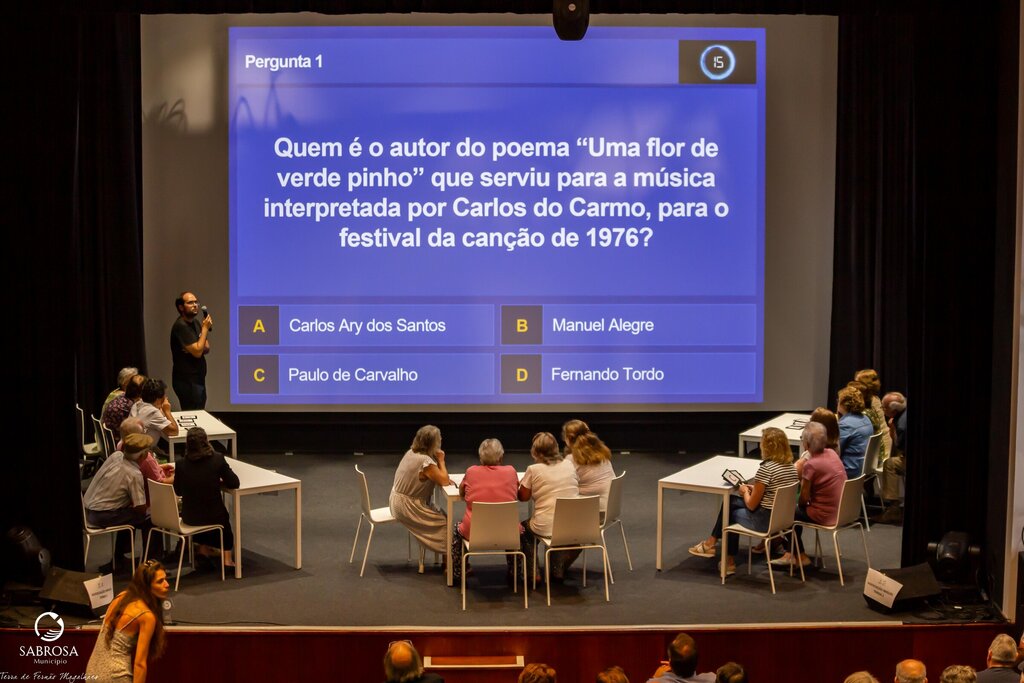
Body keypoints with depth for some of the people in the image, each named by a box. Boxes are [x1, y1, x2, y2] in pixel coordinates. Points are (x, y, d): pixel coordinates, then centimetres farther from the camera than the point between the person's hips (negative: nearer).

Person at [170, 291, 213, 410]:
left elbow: (206, 349, 12)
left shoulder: (196, 323, 12)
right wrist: (205, 328, -13)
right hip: (187, 382, -9)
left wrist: (202, 348, -11)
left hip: (198, 379, 9)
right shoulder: (180, 326, -15)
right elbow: (197, 352, -20)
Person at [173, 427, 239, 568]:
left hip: (189, 518, 1)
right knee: (224, 517, 35)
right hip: (213, 516, -1)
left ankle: (204, 548, 46)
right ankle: (227, 557, 29)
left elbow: (178, 491, 2)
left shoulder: (181, 464, -12)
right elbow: (234, 483, -8)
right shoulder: (217, 459, -15)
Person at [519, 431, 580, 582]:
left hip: (546, 528, -4)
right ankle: (558, 570, 32)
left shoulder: (533, 470, -10)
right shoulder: (569, 464, 2)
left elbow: (523, 496, -1)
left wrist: (520, 484, 17)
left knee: (524, 529, 27)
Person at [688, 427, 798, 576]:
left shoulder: (766, 468, -21)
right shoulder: (791, 466, 2)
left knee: (729, 512, 16)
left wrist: (745, 491, 4)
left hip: (766, 520, -8)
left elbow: (751, 505, -14)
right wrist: (755, 489, 9)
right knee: (730, 502, 21)